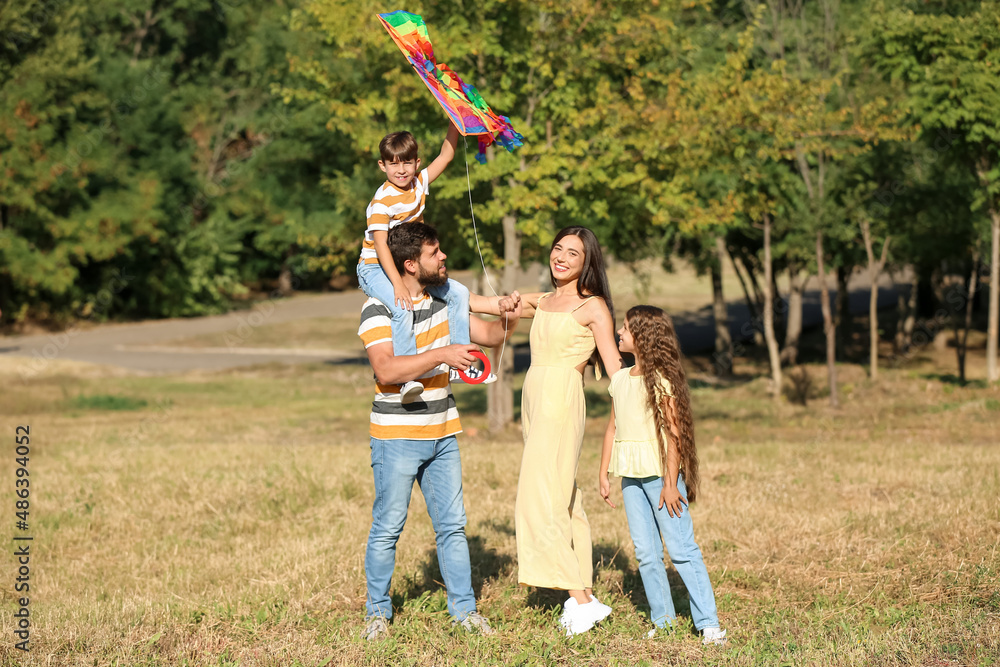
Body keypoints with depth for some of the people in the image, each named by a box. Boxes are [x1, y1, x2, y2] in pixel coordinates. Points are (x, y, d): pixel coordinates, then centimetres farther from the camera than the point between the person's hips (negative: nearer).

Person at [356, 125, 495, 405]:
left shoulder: (419, 184, 0)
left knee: (458, 293, 6)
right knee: (403, 309, -35)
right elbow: (380, 245, -29)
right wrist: (398, 285, -38)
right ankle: (407, 377, -35)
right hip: (375, 269, -8)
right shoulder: (382, 201, -22)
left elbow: (445, 154, 9)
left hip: (408, 266, 8)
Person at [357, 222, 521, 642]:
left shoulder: (442, 300, 9)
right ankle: (377, 612, 13)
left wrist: (508, 320, -6)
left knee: (452, 525, 8)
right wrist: (441, 355, -32)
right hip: (397, 436, -6)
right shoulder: (378, 309, -13)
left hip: (441, 434, 6)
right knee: (387, 528, 0)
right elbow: (386, 371, -25)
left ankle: (463, 608, 16)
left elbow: (487, 335, 15)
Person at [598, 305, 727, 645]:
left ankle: (708, 623, -5)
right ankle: (663, 620, 14)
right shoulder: (620, 379, 11)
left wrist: (670, 484, -15)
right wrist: (603, 474, 16)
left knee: (682, 549, -8)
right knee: (645, 552, 7)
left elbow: (673, 433, -12)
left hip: (660, 473, -7)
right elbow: (613, 427, 18)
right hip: (631, 476, 7)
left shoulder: (661, 379, -9)